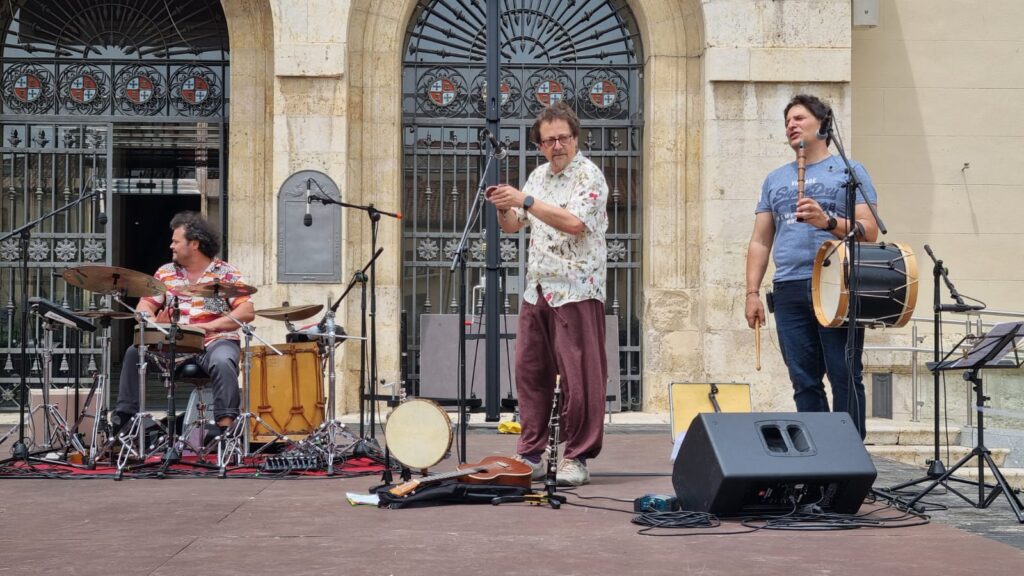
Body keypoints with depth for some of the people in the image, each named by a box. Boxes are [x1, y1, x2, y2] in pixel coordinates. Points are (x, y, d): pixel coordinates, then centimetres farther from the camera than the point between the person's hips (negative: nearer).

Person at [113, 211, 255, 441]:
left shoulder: (226, 273, 1)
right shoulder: (166, 273, 15)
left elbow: (247, 312, -8)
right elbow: (145, 305, 12)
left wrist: (211, 325, -18)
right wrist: (151, 322, -12)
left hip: (215, 342, -4)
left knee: (222, 362, -36)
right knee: (134, 352, -18)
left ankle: (225, 425, -35)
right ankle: (124, 416, -12)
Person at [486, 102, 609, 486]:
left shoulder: (588, 176, -6)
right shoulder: (539, 176, 17)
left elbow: (574, 222, -22)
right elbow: (512, 226, 20)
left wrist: (525, 201, -20)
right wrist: (504, 208, -3)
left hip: (576, 291, -7)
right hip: (537, 291, 7)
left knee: (579, 377, -6)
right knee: (530, 372, 7)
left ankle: (577, 459, 0)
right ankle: (531, 456, 15)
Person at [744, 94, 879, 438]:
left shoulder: (848, 172, 8)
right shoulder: (775, 180, 22)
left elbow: (869, 231, -1)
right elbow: (760, 242, 19)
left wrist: (828, 222, -18)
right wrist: (752, 292, 9)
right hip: (789, 290, 4)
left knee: (845, 378, -6)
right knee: (804, 382, 3)